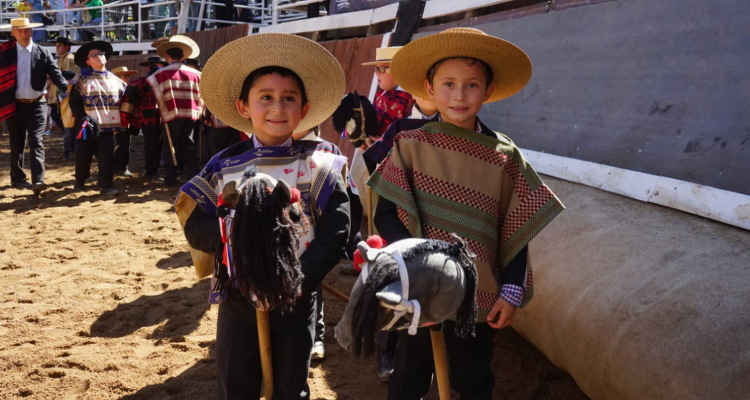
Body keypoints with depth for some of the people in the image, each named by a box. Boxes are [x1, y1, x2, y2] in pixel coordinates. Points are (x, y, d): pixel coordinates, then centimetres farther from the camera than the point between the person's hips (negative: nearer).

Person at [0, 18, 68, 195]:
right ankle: (18, 178, 27)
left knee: (36, 141, -8)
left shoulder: (42, 53, -1)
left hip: (37, 104, -1)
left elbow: (56, 75, -7)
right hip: (15, 105, 1)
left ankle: (38, 180, -14)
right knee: (17, 143, 12)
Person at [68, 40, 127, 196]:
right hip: (87, 126, -2)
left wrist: (118, 124, 7)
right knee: (83, 155, 9)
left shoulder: (115, 80, 9)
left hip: (107, 125, 2)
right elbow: (74, 102, -5)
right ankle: (79, 182, 27)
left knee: (106, 157, -1)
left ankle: (106, 186, 4)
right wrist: (83, 118, -16)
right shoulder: (81, 80, -1)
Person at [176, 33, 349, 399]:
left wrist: (298, 280, -22)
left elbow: (335, 232, -12)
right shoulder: (224, 167, -3)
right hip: (237, 297, 1)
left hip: (295, 299, -1)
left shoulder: (317, 163, -7)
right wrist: (237, 231, -21)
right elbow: (195, 226, -3)